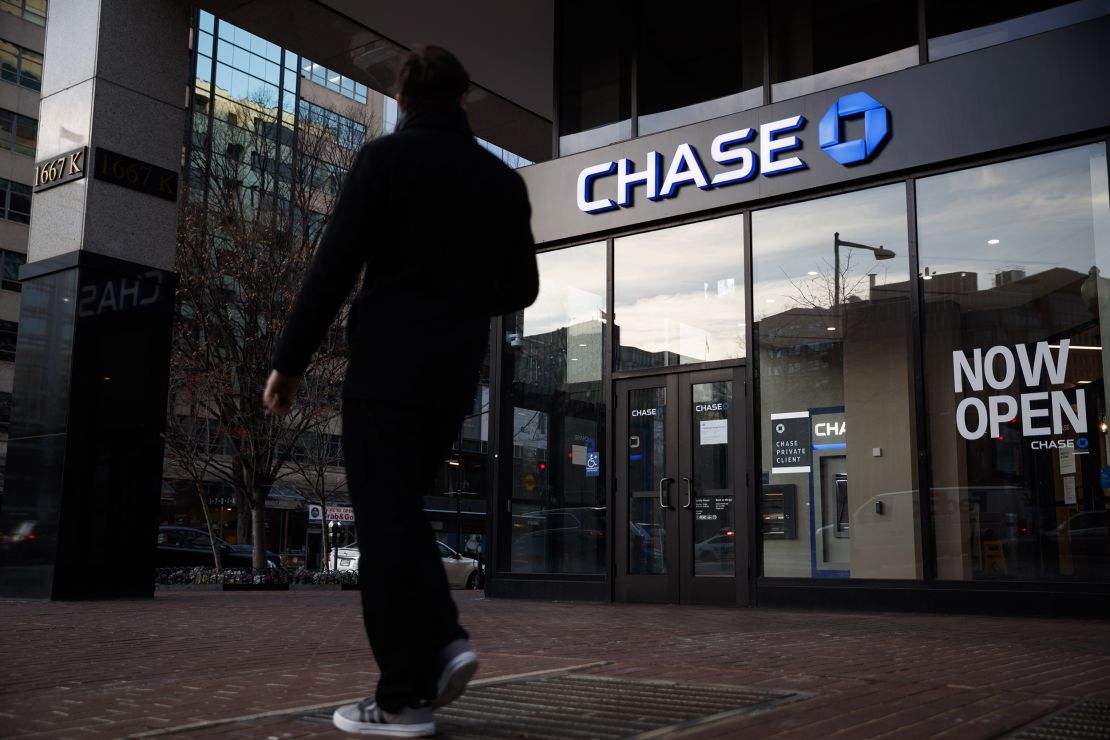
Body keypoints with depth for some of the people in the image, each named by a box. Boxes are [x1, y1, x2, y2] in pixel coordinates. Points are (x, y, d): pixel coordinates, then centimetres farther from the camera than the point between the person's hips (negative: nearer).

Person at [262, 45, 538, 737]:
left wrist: (290, 361, -5)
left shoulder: (385, 158, -3)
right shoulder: (504, 178, 11)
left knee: (386, 522, -2)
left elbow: (335, 267, -10)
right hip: (456, 374, 6)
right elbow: (521, 289, 12)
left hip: (388, 367, -5)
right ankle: (443, 641, 3)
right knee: (401, 512, 18)